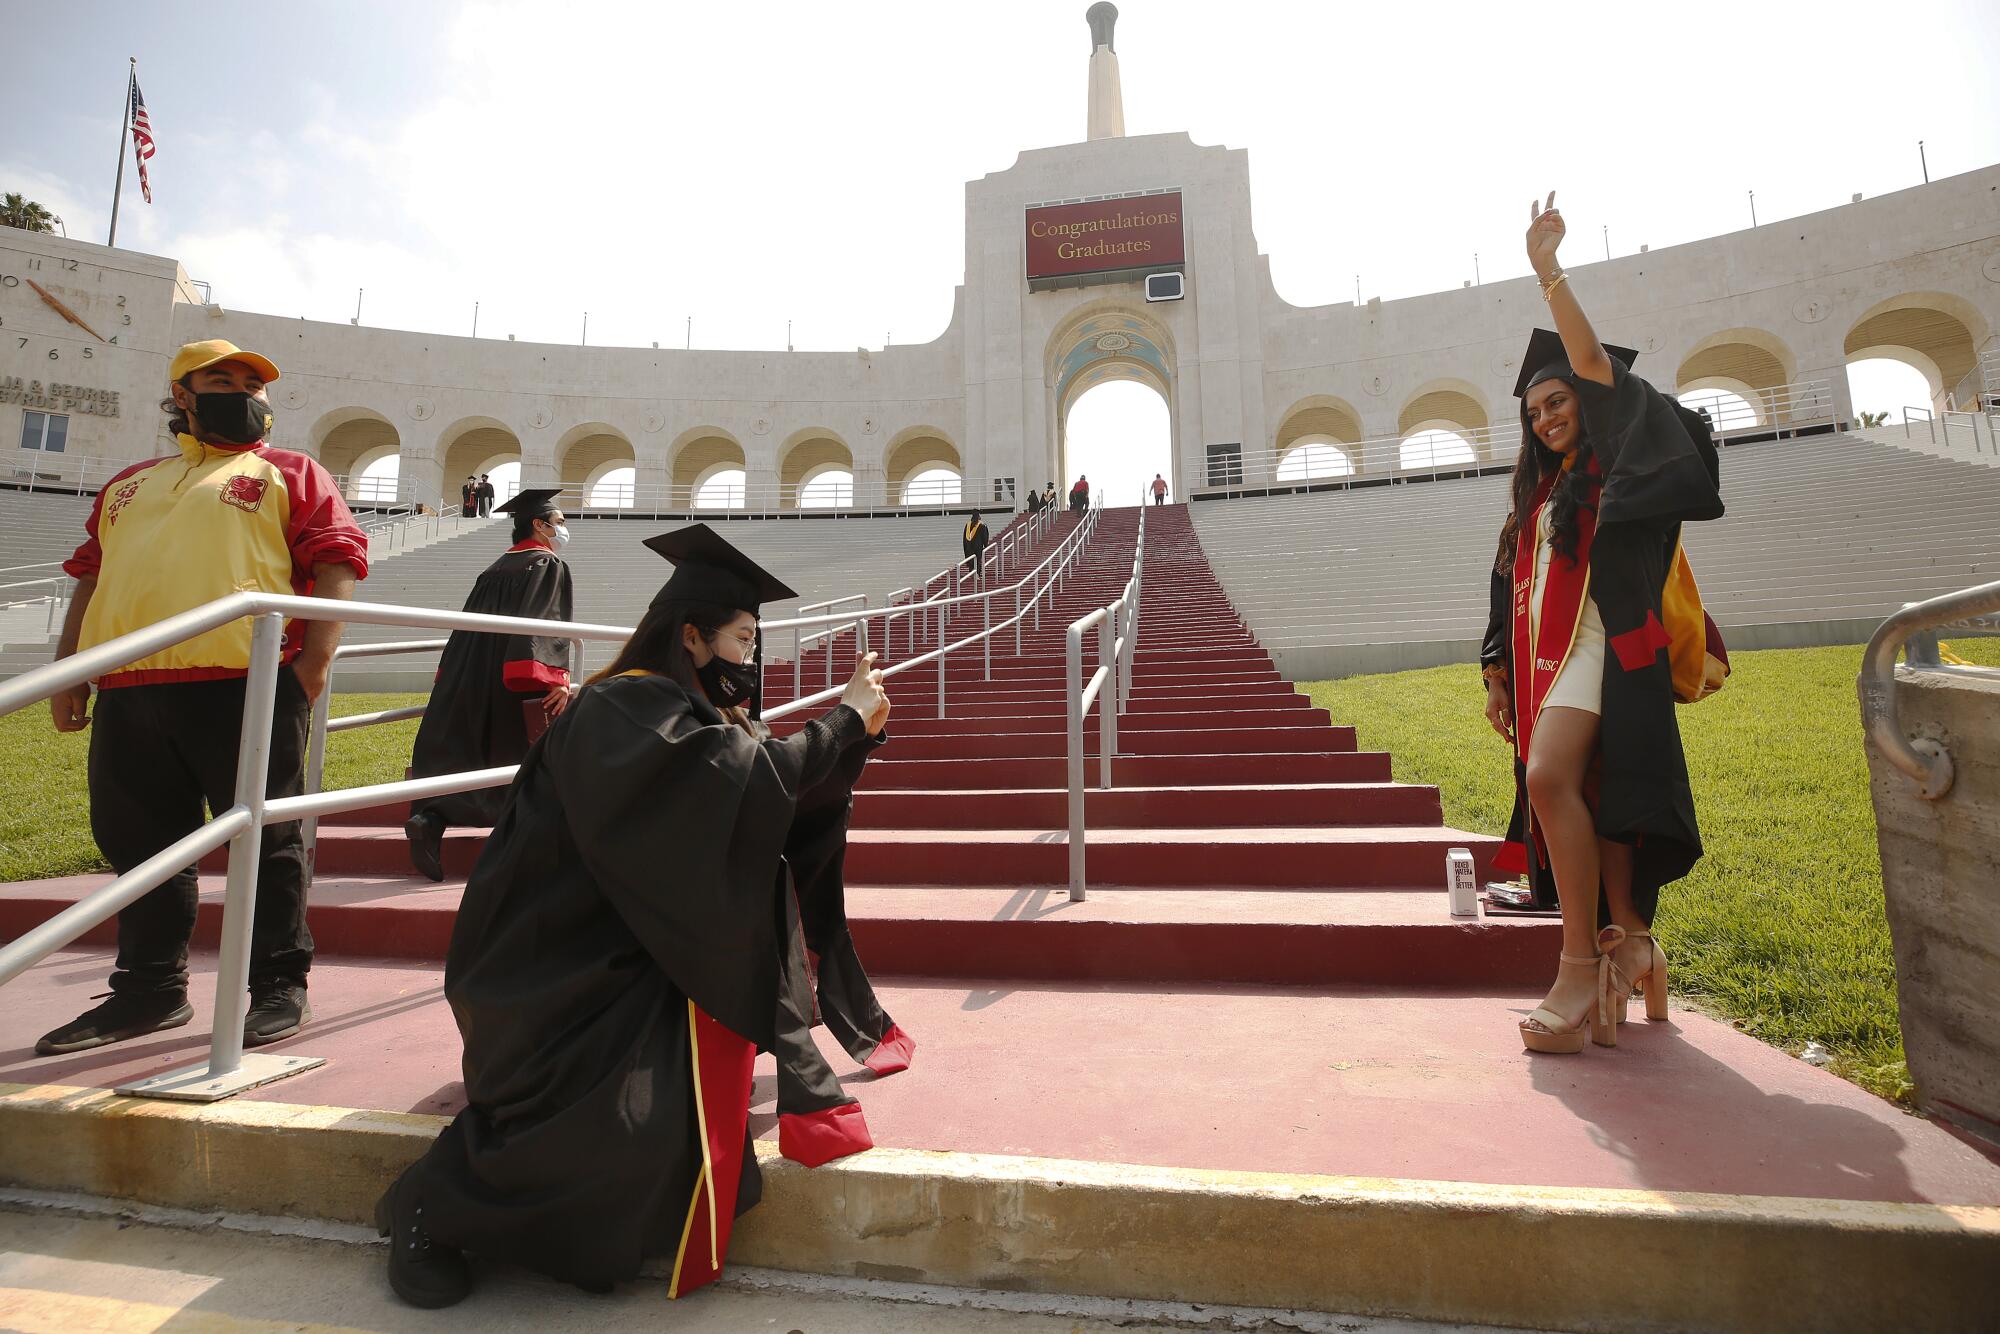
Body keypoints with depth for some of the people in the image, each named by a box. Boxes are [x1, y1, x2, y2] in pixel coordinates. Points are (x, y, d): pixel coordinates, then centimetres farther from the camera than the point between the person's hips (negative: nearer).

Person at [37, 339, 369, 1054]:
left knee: (265, 838, -2)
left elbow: (335, 563, -2)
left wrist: (316, 656, -14)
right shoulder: (130, 483, 26)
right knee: (137, 841, 11)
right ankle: (149, 990, 25)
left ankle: (279, 987, 8)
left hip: (249, 681, -6)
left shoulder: (292, 475, 10)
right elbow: (91, 577, 25)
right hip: (128, 691, 6)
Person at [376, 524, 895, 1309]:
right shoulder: (624, 709, -20)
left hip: (645, 945, 10)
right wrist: (842, 722, -22)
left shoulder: (703, 714, 8)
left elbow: (788, 803, 8)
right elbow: (749, 784, -33)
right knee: (633, 1120, -22)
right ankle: (434, 1207, 2)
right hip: (563, 973, -9)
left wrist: (857, 730, -2)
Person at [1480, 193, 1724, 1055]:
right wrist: (1499, 674, 14)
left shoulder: (1613, 467, 5)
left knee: (1550, 776, -26)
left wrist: (1547, 268, -6)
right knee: (1589, 803, 6)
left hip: (1599, 645, -8)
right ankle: (1630, 947, 14)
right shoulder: (1536, 497, 24)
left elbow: (1592, 361, -7)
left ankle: (1583, 962, -22)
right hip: (1544, 660, 8)